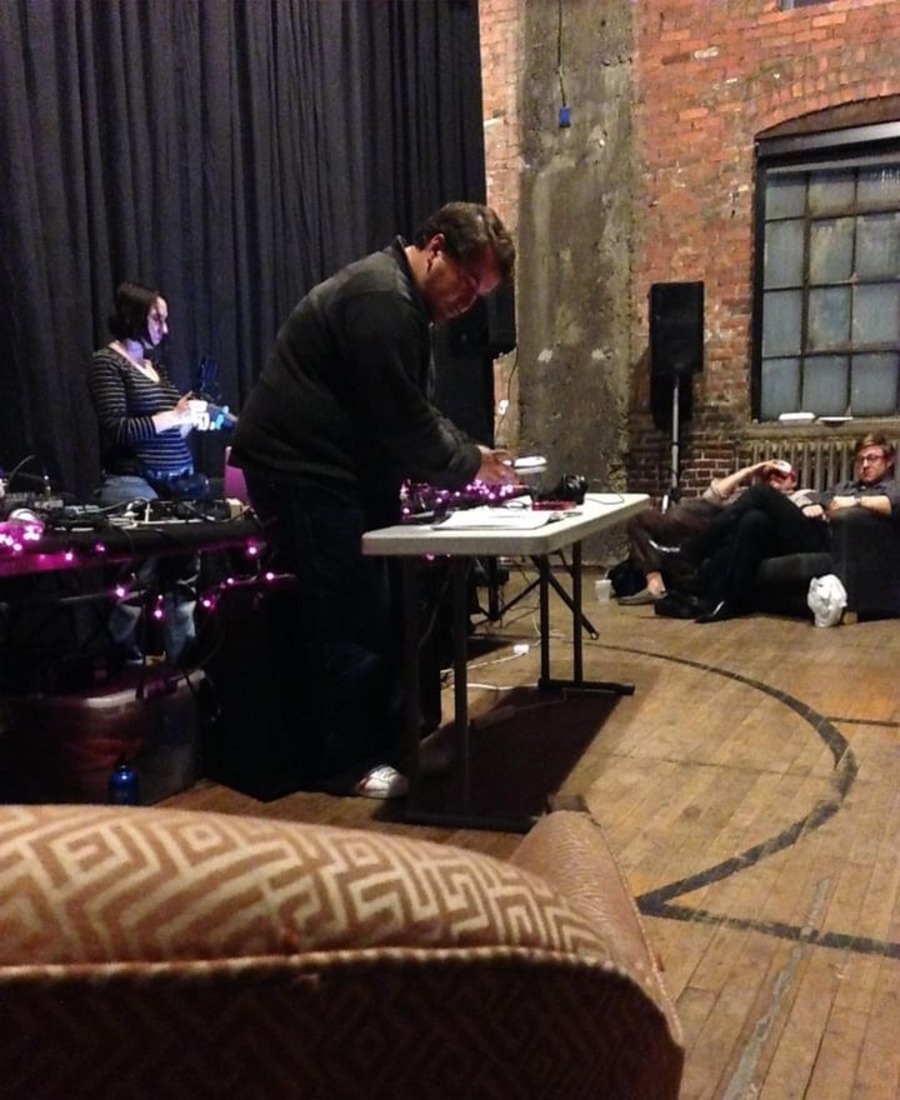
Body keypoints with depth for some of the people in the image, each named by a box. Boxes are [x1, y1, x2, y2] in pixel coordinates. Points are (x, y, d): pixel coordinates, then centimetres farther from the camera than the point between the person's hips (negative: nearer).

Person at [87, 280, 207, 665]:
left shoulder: (154, 362, 18)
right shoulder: (107, 362, -4)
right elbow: (117, 430, -14)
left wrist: (192, 416, 7)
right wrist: (175, 416, -13)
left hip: (178, 483, 7)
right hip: (134, 485, -7)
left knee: (184, 575, 4)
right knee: (138, 580, -5)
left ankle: (184, 660, 11)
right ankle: (125, 663, 9)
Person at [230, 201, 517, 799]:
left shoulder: (399, 297, 16)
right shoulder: (383, 299, -20)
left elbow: (413, 411, 18)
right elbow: (401, 421, -23)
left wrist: (472, 452, 5)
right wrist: (470, 464, -9)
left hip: (343, 470, 11)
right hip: (306, 473, -11)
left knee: (382, 610, 12)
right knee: (353, 618, -6)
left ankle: (389, 743, 22)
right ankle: (349, 764, 6)